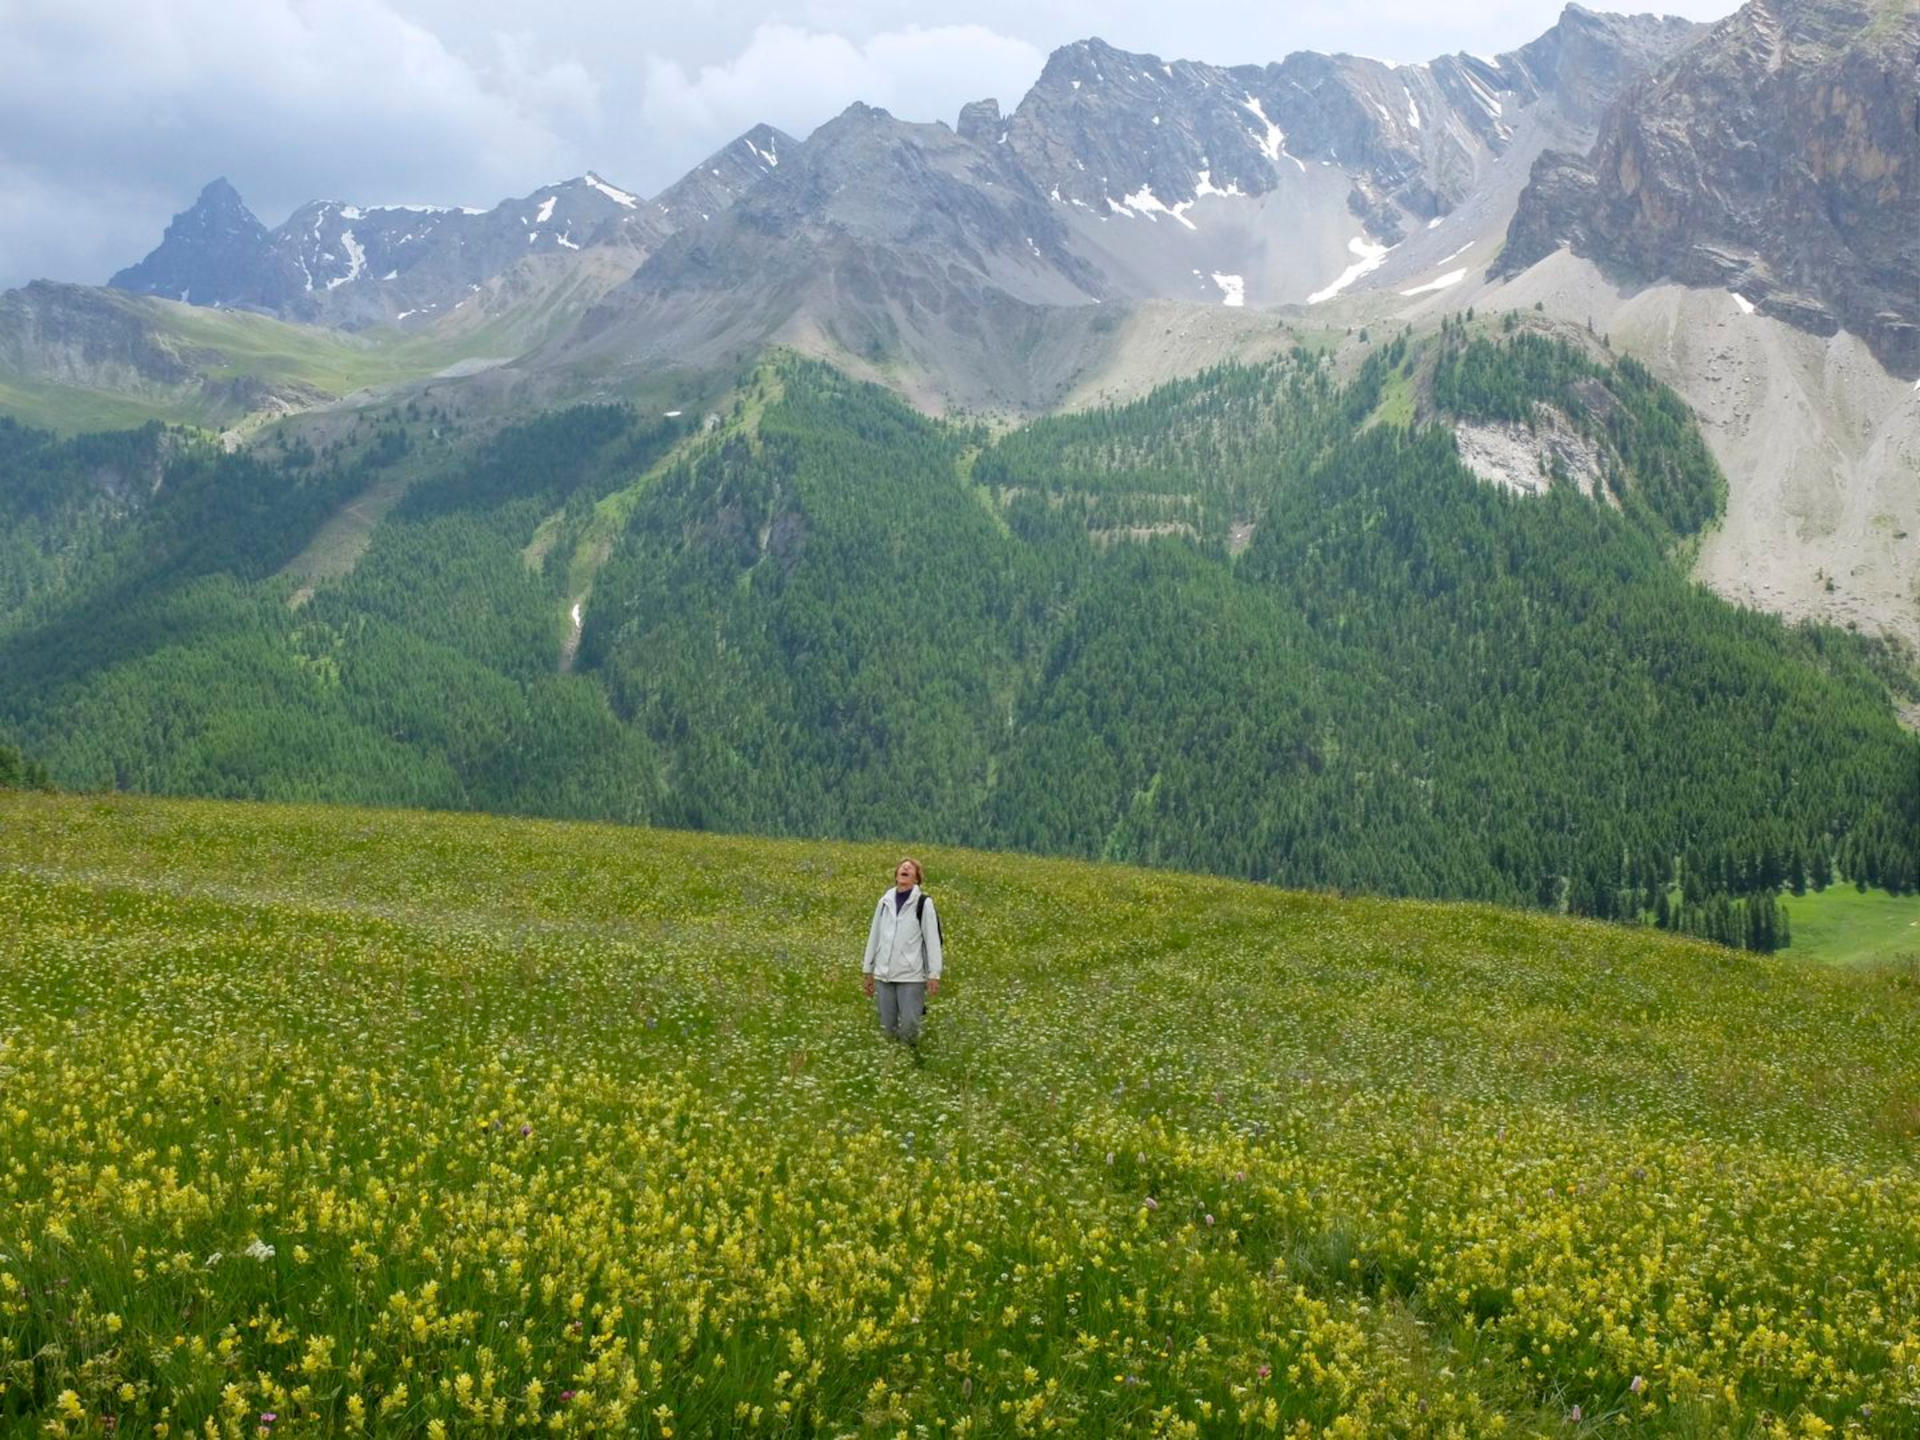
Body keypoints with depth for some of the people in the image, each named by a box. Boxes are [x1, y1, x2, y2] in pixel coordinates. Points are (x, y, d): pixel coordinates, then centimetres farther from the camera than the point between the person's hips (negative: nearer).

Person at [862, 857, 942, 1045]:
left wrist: (934, 975, -10)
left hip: (911, 975, -4)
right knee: (888, 1027, 7)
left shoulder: (923, 903, -4)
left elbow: (932, 940, -6)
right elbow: (874, 937, 15)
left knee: (909, 1026, -8)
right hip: (884, 974, 4)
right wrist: (867, 970, 16)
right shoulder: (885, 902, 9)